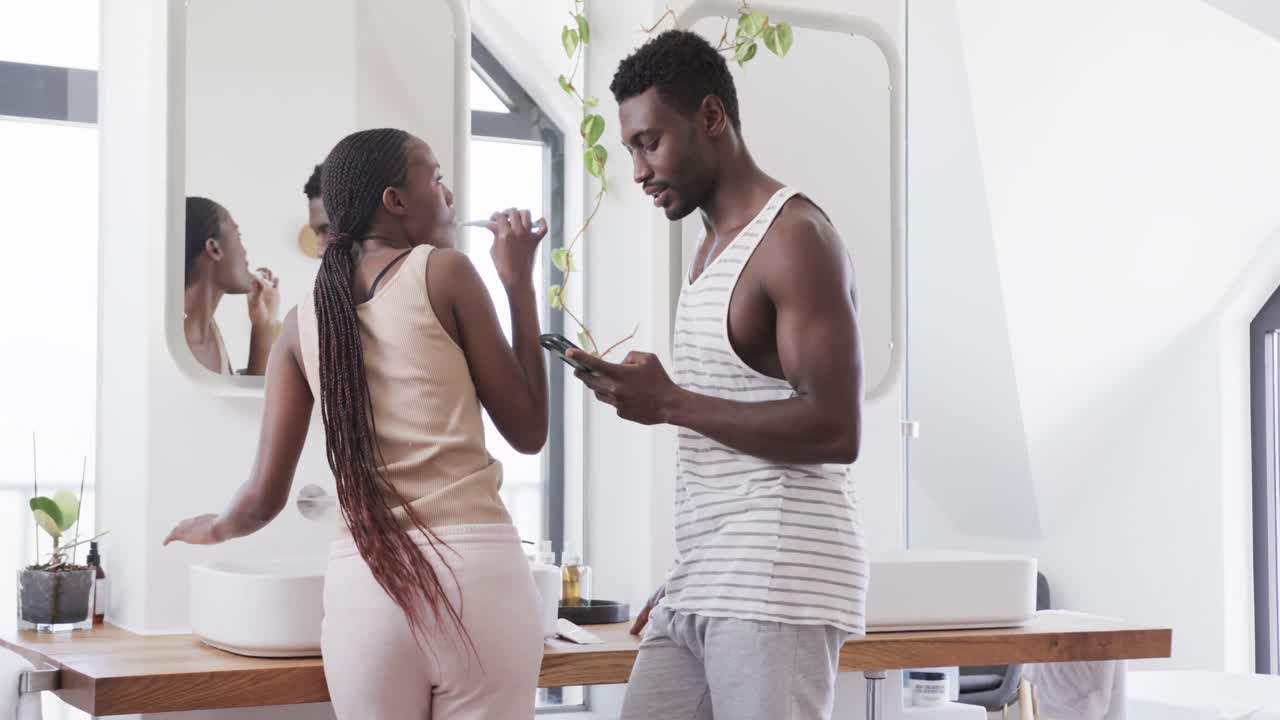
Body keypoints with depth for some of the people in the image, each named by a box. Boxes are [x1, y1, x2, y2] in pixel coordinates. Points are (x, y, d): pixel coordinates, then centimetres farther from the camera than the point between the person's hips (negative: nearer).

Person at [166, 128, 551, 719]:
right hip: (477, 568, -3)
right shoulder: (444, 271, 1)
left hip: (365, 581, 4)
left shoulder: (304, 320, 12)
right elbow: (528, 430, 5)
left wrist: (213, 529, 31)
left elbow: (266, 495, 8)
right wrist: (520, 284, 11)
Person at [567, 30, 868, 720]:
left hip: (778, 580, -9)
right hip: (703, 586, 9)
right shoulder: (713, 246, 19)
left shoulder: (794, 237, -10)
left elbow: (835, 431, -19)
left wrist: (670, 402, -15)